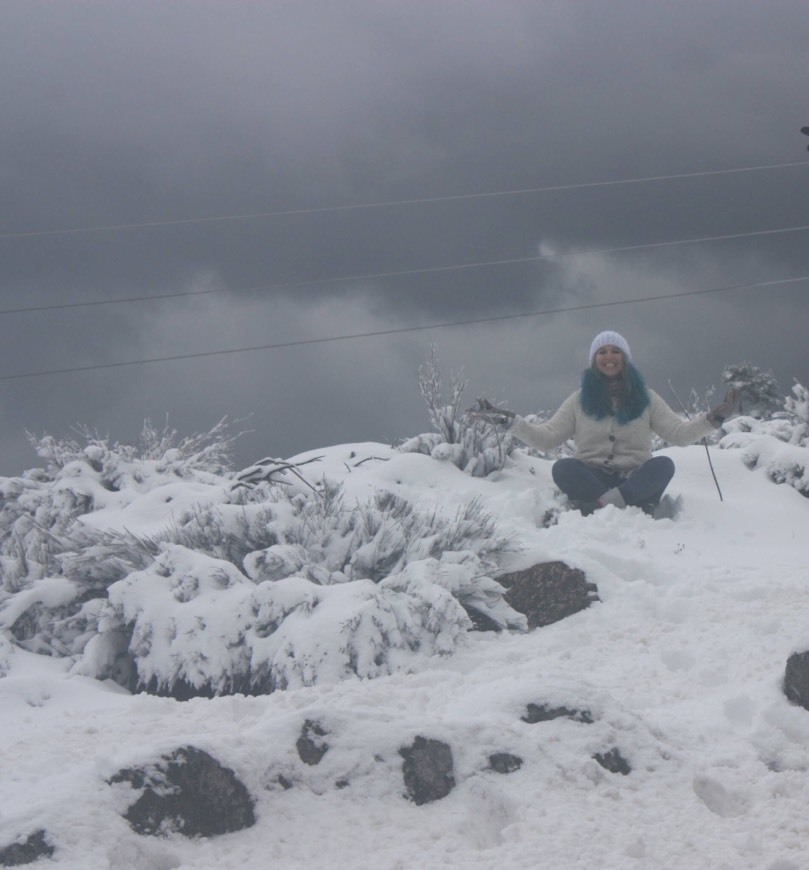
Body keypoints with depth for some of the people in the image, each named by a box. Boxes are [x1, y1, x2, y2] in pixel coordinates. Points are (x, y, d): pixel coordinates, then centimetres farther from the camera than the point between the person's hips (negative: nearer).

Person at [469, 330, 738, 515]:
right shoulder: (580, 400, 16)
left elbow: (678, 433, 9)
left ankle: (599, 506, -46)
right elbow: (545, 437, 13)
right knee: (562, 468, -31)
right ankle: (631, 509, -46)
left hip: (635, 481, 0)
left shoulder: (645, 398, 16)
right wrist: (509, 421, 3)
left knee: (664, 465, -31)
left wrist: (713, 419, -5)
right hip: (591, 479, 0)